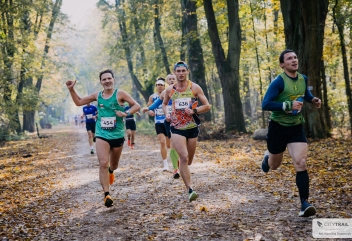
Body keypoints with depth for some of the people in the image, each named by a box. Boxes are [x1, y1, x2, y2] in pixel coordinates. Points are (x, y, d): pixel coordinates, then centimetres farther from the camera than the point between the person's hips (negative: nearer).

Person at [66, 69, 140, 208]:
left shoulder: (120, 94, -7)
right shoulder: (97, 96, 4)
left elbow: (137, 105, -8)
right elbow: (78, 102, 15)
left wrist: (126, 113, -24)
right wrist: (71, 89, 3)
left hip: (118, 135, -1)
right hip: (102, 134, 1)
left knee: (113, 165, 18)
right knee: (103, 163, -17)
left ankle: (110, 171, 57)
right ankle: (107, 194, -14)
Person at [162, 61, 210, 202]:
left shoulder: (194, 88, -2)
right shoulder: (170, 90, 4)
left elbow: (207, 106, 0)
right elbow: (164, 104, 23)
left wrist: (194, 111, -16)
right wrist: (167, 114, 3)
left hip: (192, 128, 1)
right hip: (177, 128, -1)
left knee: (188, 161, 12)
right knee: (184, 157, -18)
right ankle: (190, 190, -18)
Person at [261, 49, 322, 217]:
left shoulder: (303, 79, 1)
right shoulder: (279, 82, -19)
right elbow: (265, 105, -25)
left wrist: (313, 100, 3)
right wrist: (288, 105, -32)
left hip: (296, 128, 3)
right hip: (278, 128, -3)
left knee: (301, 164, -14)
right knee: (274, 165, 15)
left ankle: (304, 205, -14)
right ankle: (267, 157, 54)